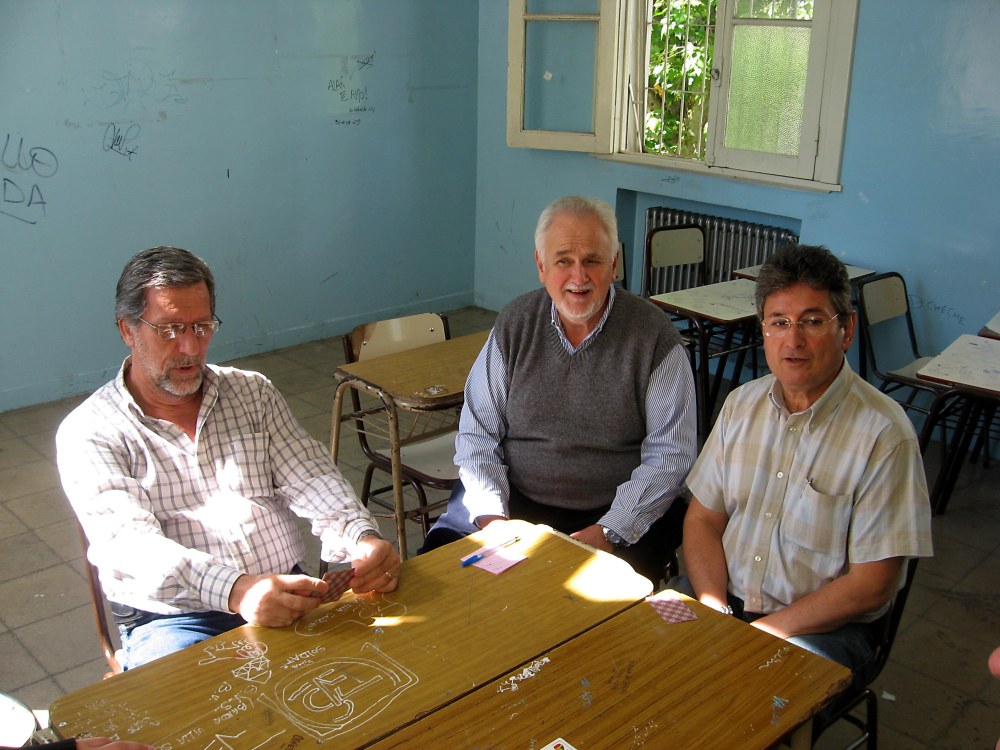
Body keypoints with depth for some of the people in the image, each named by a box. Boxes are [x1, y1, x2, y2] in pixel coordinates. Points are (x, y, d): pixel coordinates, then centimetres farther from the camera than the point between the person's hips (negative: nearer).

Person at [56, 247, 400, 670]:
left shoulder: (253, 393, 14)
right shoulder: (88, 431, 0)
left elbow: (311, 480, 5)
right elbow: (127, 545, -14)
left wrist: (361, 537, -18)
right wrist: (235, 590, -33)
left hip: (287, 599, 4)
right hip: (172, 619, -3)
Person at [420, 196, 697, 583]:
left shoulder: (653, 336, -6)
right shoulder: (513, 325, 2)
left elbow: (670, 454, -6)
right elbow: (477, 433, 5)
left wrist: (609, 531, -16)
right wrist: (491, 515, -10)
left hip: (620, 515, -2)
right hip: (514, 501, 3)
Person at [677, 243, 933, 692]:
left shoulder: (883, 435, -15)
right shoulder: (741, 404, 3)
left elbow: (871, 586, -14)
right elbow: (703, 518, 6)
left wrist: (759, 633, -17)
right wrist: (715, 611, -11)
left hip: (824, 624, -4)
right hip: (724, 598, 5)